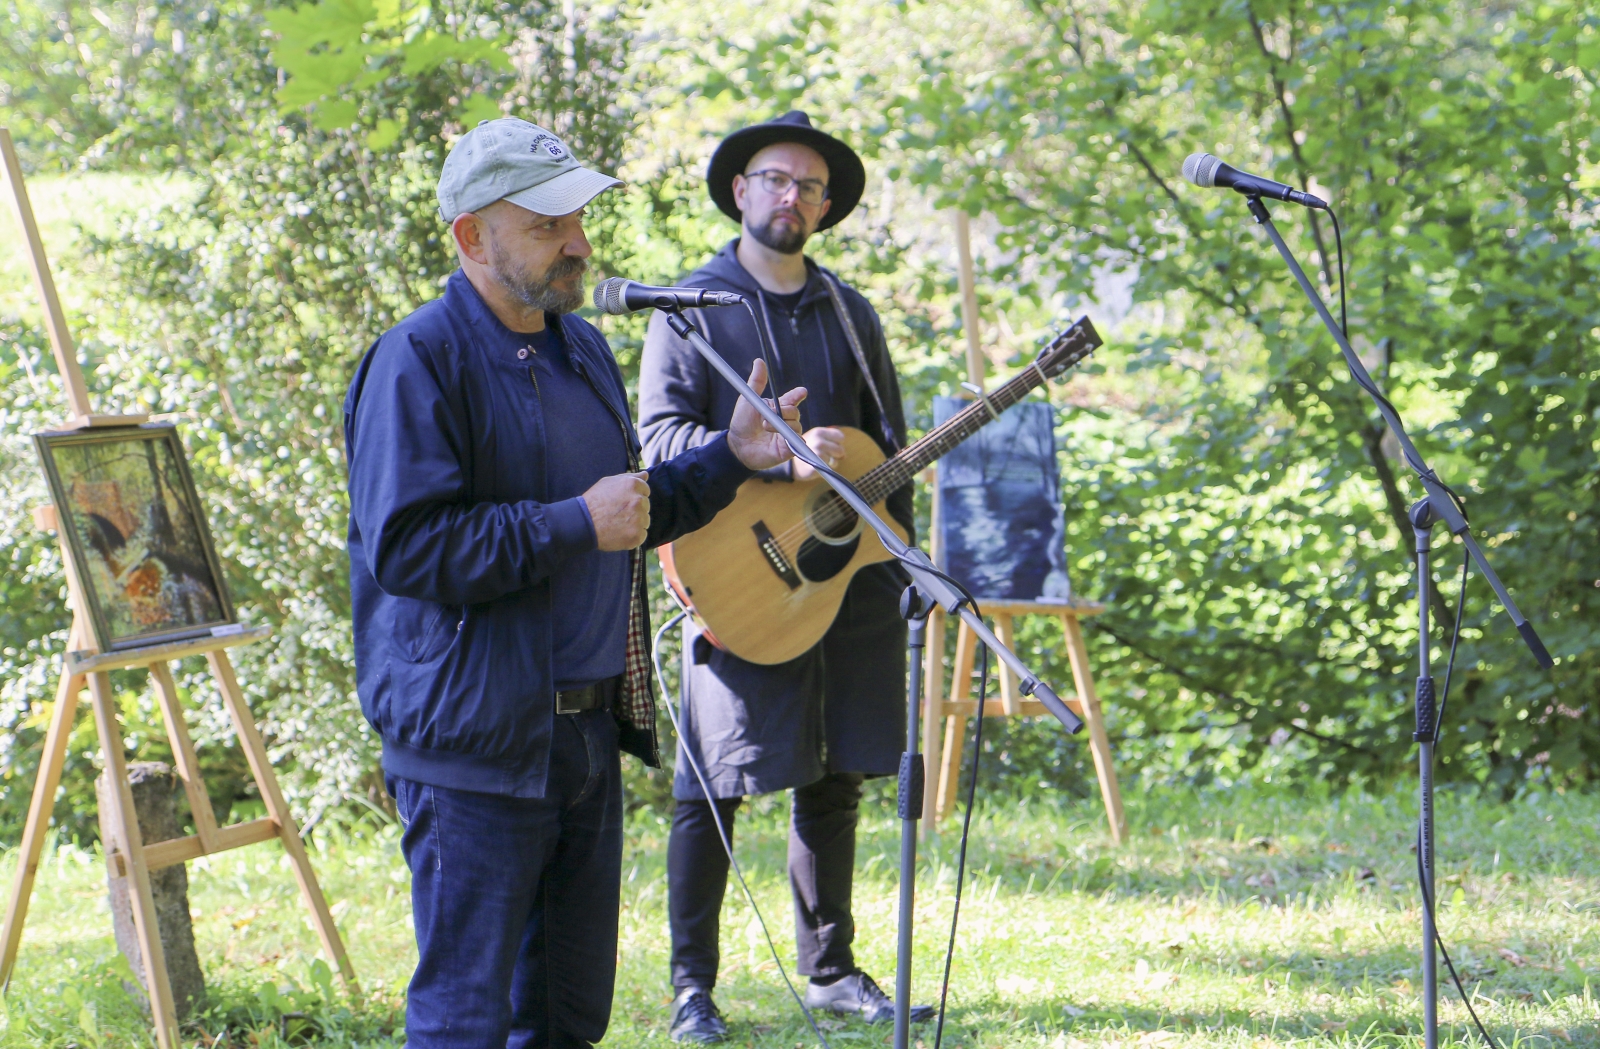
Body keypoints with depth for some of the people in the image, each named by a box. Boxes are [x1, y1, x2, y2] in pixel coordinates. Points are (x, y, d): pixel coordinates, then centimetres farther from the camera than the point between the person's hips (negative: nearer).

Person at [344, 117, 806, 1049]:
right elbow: (404, 548, -22)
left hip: (590, 726, 8)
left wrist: (728, 458, 12)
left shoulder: (581, 349, 15)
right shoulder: (418, 362, -12)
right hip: (476, 737, -8)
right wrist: (575, 525, -21)